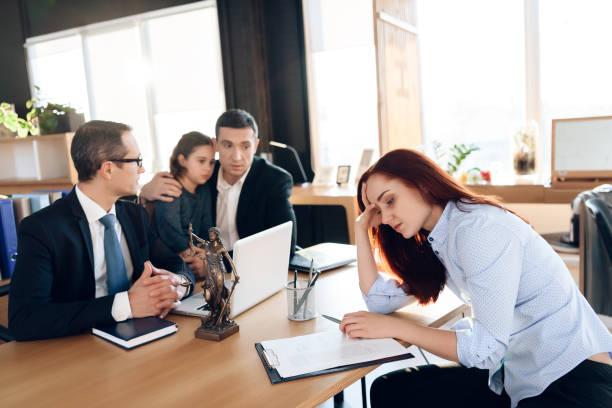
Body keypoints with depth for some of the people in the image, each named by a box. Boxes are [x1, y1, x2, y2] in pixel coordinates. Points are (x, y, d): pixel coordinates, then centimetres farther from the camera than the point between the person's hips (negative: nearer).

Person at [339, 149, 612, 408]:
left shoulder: (479, 228, -21)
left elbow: (486, 349, -23)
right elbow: (380, 299, 8)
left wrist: (394, 327, -17)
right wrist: (362, 227, 5)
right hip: (517, 376, 9)